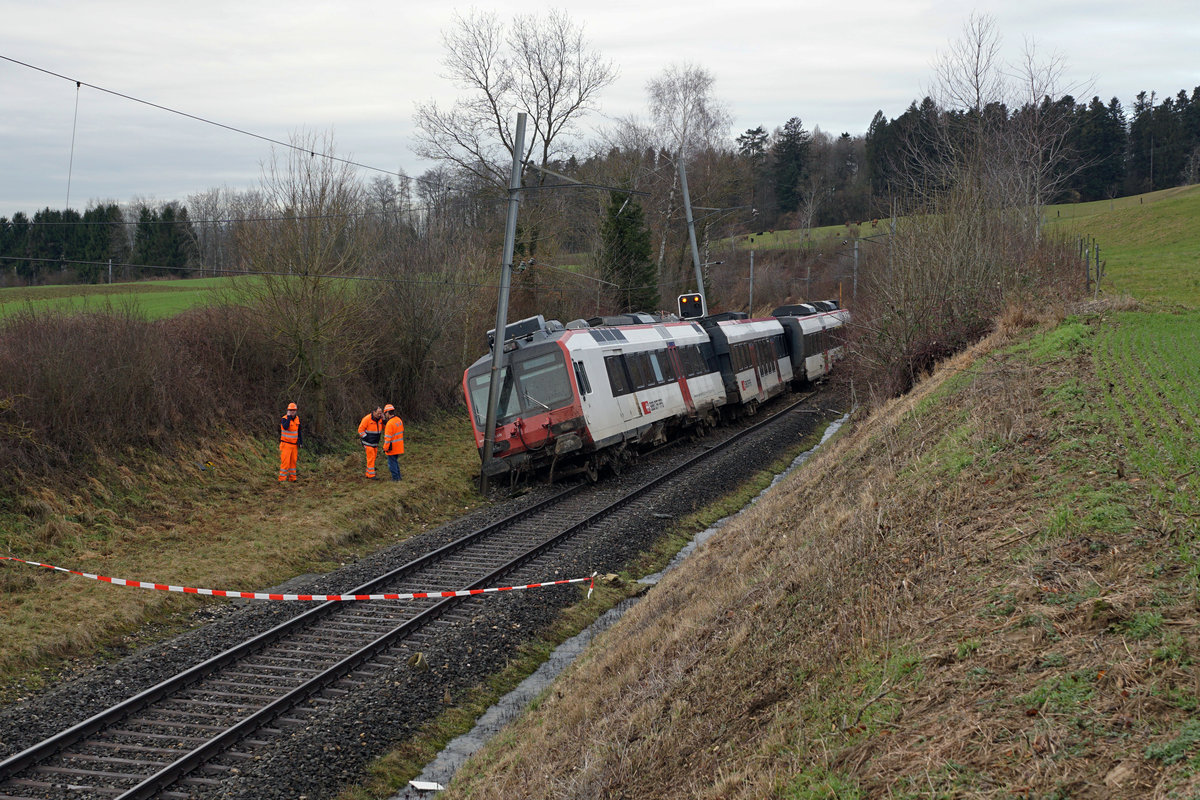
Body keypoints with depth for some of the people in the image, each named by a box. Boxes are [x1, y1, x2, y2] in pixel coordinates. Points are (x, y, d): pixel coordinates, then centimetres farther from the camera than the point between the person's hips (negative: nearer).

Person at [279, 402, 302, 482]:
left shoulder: (297, 419, 8)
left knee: (293, 461, 9)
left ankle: (292, 478, 15)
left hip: (294, 445, 6)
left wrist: (300, 440, 15)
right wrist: (288, 416, -25)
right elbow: (285, 427, -33)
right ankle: (282, 479, -10)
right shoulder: (284, 419, -12)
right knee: (285, 462, -11)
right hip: (286, 444, -6)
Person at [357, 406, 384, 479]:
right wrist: (366, 439, -14)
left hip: (375, 443, 6)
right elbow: (360, 430, -12)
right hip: (368, 443, -6)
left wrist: (384, 420, -8)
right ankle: (371, 475, -8)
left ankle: (368, 474, 17)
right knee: (371, 458, -9)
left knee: (373, 458, 9)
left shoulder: (380, 419, 2)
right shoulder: (367, 419, -16)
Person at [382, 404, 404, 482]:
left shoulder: (390, 423, -22)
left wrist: (385, 448, -14)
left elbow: (388, 438, -22)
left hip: (392, 447, -8)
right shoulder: (399, 420, 4)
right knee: (395, 461, 22)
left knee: (392, 463, 3)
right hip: (398, 446, 8)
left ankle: (395, 477, 7)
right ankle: (398, 476, 28)